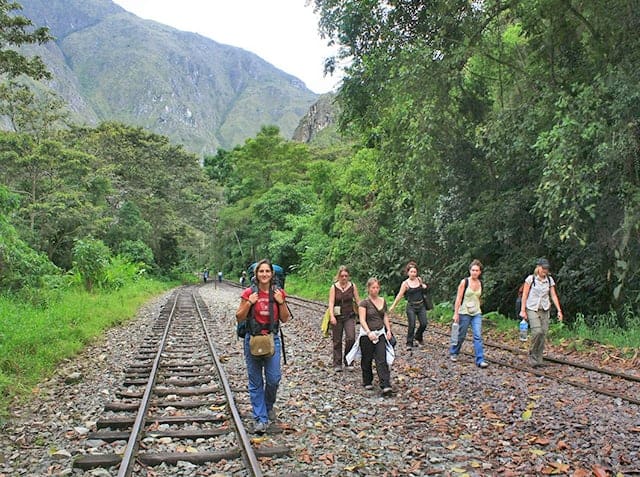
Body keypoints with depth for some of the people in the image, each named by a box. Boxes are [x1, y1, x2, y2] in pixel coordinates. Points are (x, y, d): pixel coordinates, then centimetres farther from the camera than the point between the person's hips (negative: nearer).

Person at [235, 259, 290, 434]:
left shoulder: (278, 293, 1)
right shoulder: (249, 293, -5)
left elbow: (285, 319, 4)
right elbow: (239, 318, -2)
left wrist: (281, 302, -10)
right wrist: (249, 303, -16)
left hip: (272, 339, 1)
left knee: (273, 378, -2)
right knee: (255, 381, 4)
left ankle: (269, 405, 29)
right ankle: (261, 419, 13)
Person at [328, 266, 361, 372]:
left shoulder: (352, 286, 1)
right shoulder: (334, 287, -3)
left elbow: (358, 300, 6)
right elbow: (331, 302, -10)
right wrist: (332, 316, -23)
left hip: (349, 316, 1)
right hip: (337, 317, -1)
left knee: (350, 338, -12)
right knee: (337, 341, 5)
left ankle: (348, 361, 6)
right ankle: (337, 364, 17)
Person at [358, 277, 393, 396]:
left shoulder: (383, 301, 8)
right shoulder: (364, 303, -9)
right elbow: (362, 320, -16)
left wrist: (388, 330, 5)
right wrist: (369, 332, -29)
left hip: (380, 333, 3)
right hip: (367, 334, -3)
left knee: (382, 360, -6)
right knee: (367, 360, 9)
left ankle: (385, 386, -12)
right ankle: (367, 382, 28)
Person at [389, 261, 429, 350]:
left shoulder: (419, 279, 4)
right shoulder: (405, 283, -7)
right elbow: (399, 295, -7)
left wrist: (424, 286, 1)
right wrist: (393, 306, -12)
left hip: (421, 305, 4)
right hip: (411, 307, -4)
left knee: (424, 324, 1)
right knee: (412, 325, -8)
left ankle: (418, 336, 31)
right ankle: (409, 343, 7)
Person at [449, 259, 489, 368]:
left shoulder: (480, 283, 5)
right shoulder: (464, 282, -9)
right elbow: (458, 298, -10)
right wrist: (456, 313, -13)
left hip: (477, 313, 4)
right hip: (464, 313, -4)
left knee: (478, 336, -7)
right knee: (461, 335, 8)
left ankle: (480, 360, -7)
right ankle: (453, 352, 32)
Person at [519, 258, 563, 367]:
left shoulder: (550, 280, 5)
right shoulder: (531, 279, -5)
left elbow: (553, 296, 6)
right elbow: (524, 295, -3)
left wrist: (559, 310, -1)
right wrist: (523, 310, -7)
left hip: (545, 310, 4)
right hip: (532, 309, -4)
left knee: (543, 333, 0)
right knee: (537, 332, -19)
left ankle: (539, 358, 11)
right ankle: (532, 356, -3)